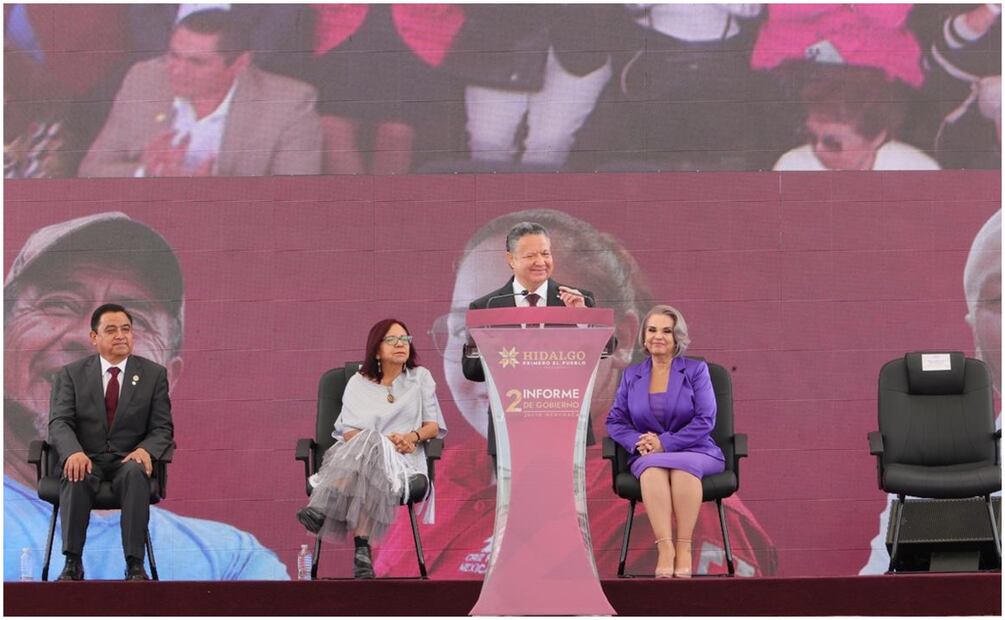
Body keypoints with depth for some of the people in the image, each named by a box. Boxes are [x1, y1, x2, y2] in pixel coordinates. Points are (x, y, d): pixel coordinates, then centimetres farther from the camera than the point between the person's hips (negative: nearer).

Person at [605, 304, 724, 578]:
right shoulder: (631, 376, 15)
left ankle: (684, 548, -37)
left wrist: (664, 443, -15)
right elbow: (615, 421, 11)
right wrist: (638, 442, -11)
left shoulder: (696, 370, 5)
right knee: (652, 469, -36)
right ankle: (665, 548, -45)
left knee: (682, 465, -39)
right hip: (648, 456, 2)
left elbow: (705, 420, -5)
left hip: (695, 453, -2)